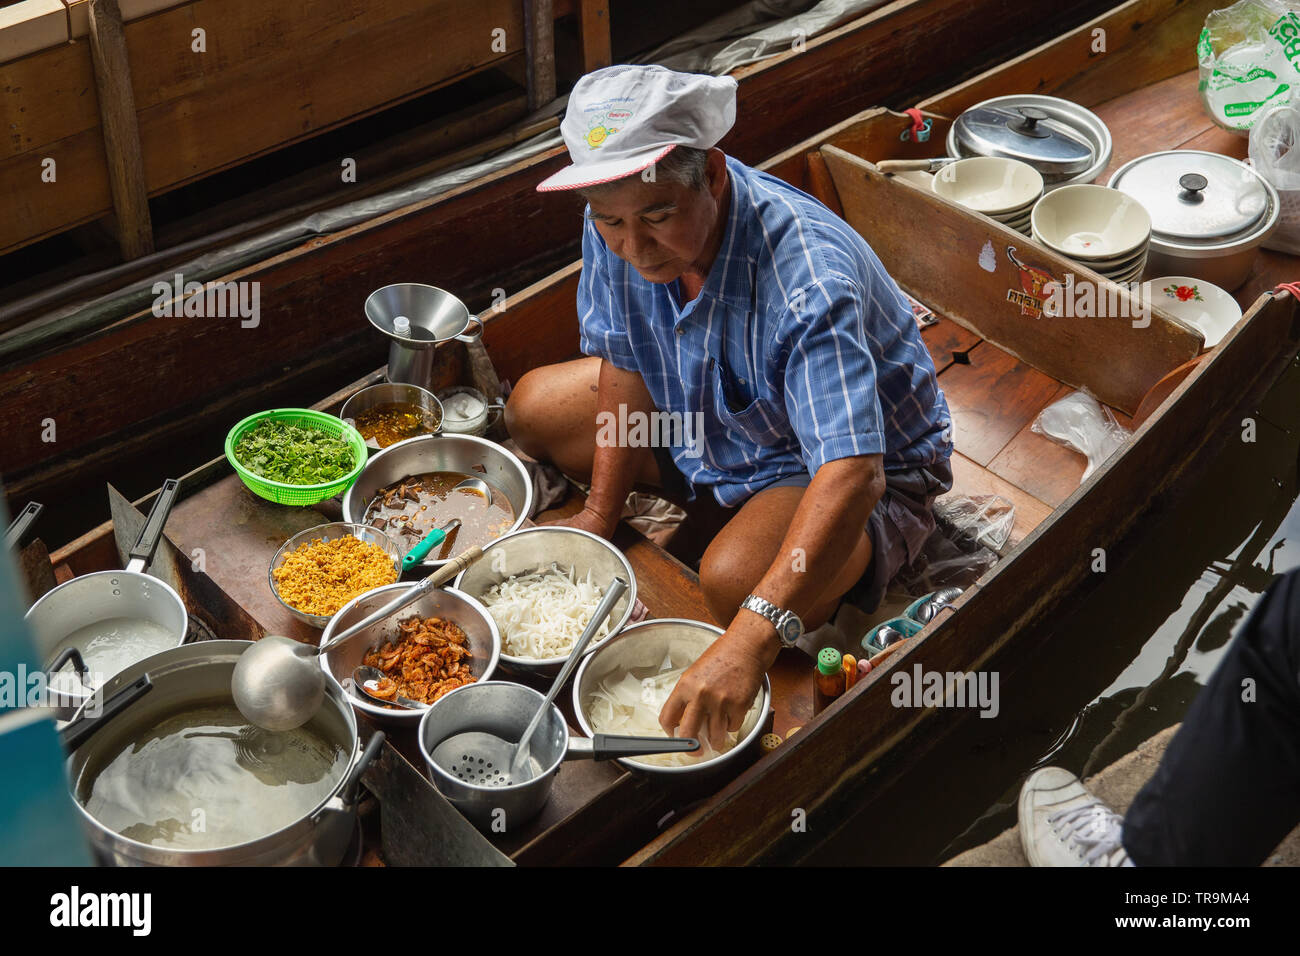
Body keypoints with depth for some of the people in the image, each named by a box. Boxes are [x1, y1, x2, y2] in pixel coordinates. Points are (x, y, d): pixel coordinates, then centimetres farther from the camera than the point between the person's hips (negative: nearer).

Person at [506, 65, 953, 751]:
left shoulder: (809, 277, -40)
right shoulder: (616, 228, -19)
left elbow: (850, 475, -49)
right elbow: (624, 362, -2)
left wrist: (750, 640, -59)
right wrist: (600, 513, -3)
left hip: (871, 466, -7)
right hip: (705, 421, 7)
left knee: (733, 582, -35)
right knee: (534, 407, 5)